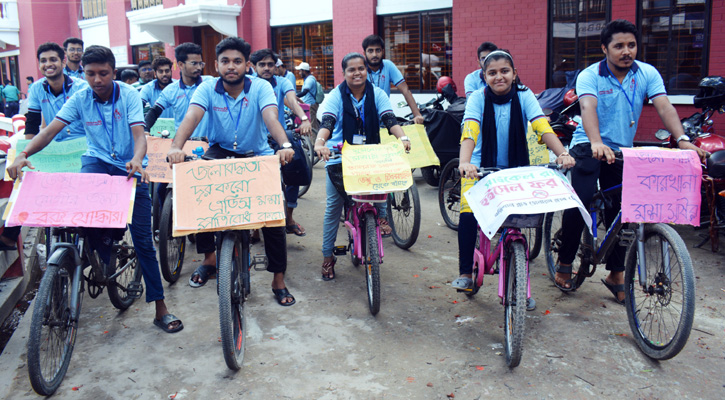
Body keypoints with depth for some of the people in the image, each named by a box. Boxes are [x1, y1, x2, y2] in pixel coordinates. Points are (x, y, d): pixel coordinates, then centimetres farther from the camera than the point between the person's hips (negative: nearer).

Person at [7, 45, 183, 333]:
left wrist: (137, 160, -42)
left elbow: (139, 134, -21)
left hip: (130, 167, -2)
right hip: (98, 160, 2)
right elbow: (50, 130, -11)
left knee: (142, 239, -3)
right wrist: (23, 154, -28)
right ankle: (103, 254, -7)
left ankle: (160, 309, 2)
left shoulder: (129, 94, -10)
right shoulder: (80, 99, -4)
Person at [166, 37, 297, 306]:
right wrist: (177, 147, -45)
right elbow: (192, 116, -25)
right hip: (220, 152, 1)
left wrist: (285, 145, -50)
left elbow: (271, 117, -29)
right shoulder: (208, 88, -8)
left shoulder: (260, 87, -11)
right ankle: (209, 257, 3)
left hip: (257, 155, -1)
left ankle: (278, 280, 3)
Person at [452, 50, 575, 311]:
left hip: (516, 170, 1)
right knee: (468, 214, -22)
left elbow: (542, 127, -22)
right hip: (481, 168, -1)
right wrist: (464, 163, -46)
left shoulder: (524, 96, -8)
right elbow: (469, 131, -27)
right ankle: (465, 273, -5)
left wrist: (562, 154, -40)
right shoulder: (478, 98, -11)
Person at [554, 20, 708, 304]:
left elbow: (664, 107, -16)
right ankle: (564, 263, -3)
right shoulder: (590, 76, -11)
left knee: (620, 211, 3)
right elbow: (588, 108, -30)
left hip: (623, 150, 4)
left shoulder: (647, 74, -2)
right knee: (581, 200, -21)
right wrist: (596, 143, -49)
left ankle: (616, 274, 17)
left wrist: (682, 140, -33)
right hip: (589, 147, -3)